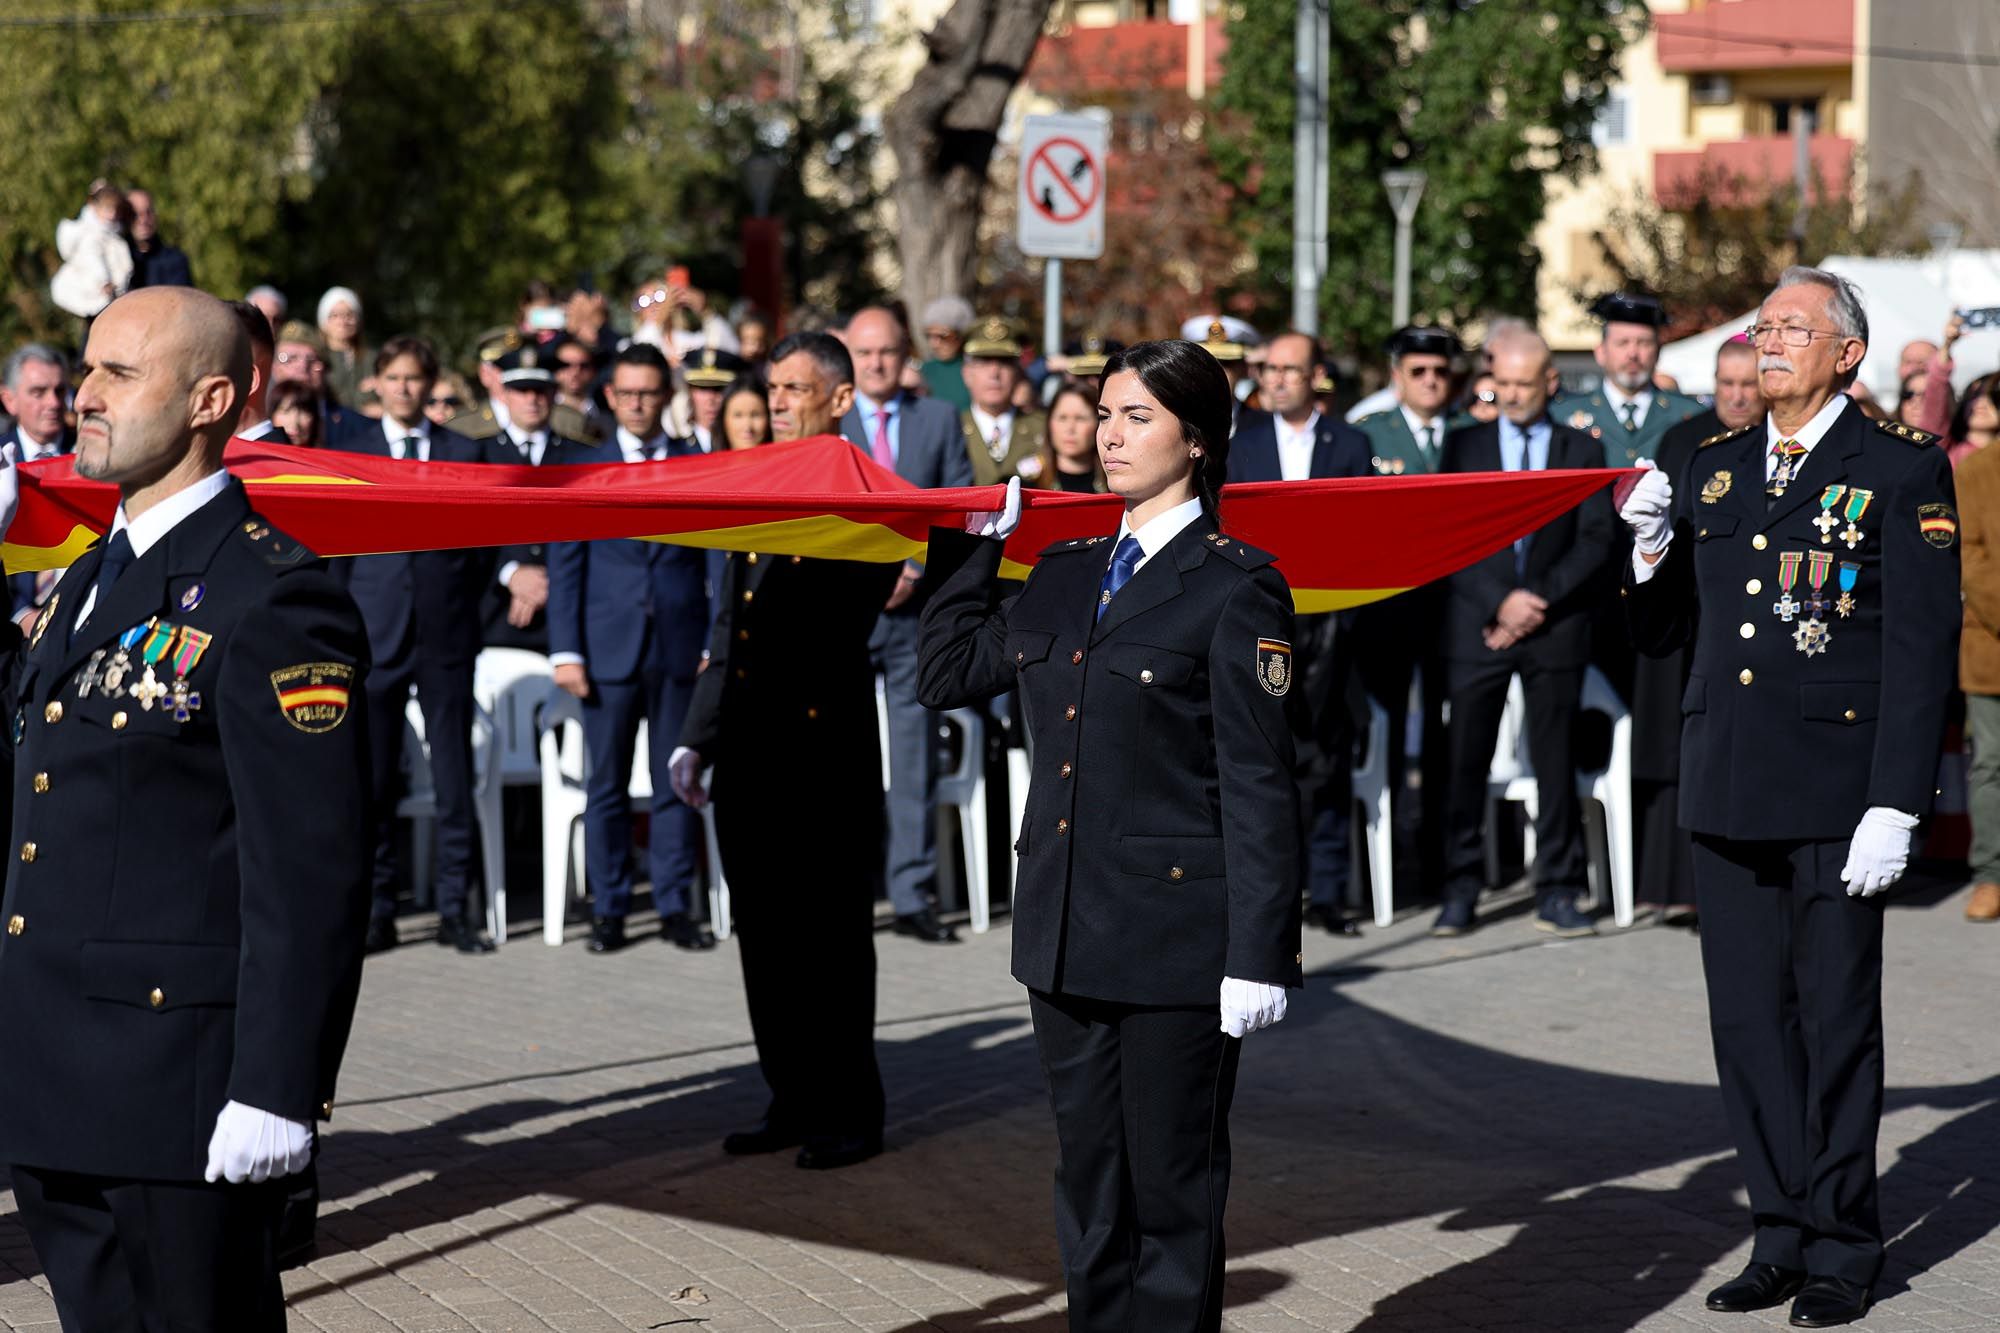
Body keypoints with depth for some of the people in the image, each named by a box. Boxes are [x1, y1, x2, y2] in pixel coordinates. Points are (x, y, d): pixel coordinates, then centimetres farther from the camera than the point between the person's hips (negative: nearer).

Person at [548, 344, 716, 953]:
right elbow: (564, 565, 3)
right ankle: (607, 911, 9)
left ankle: (676, 907, 10)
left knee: (678, 783, 4)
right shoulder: (578, 464, 7)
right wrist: (566, 650, -5)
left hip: (682, 645, 0)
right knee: (606, 784, 2)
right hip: (607, 646, 0)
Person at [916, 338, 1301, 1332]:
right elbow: (949, 674, 19)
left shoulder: (1235, 587, -8)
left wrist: (1259, 953, -15)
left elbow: (1259, 785, -11)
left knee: (1172, 1194, 1)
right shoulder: (1066, 572, 12)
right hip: (1066, 933, 7)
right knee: (1087, 1187, 13)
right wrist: (972, 544, 15)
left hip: (1175, 939, -7)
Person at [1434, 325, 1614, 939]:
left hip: (1555, 628, 0)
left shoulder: (1582, 448, 9)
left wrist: (1541, 604, -9)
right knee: (1466, 762, -2)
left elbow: (1596, 542, 2)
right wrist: (1500, 601, -9)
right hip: (1477, 627, 0)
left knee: (1556, 763, 1)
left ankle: (1557, 894, 7)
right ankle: (1460, 892, 5)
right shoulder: (1464, 444, 9)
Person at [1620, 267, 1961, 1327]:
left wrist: (1894, 806, -14)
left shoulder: (1903, 472, -4)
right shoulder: (1712, 473, 13)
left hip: (1836, 797, -5)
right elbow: (1660, 634, 16)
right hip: (1727, 794, 5)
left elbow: (1922, 651, -8)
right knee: (1746, 1020, 8)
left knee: (1836, 1019, 2)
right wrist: (1650, 543, -3)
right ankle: (1782, 1238, 19)